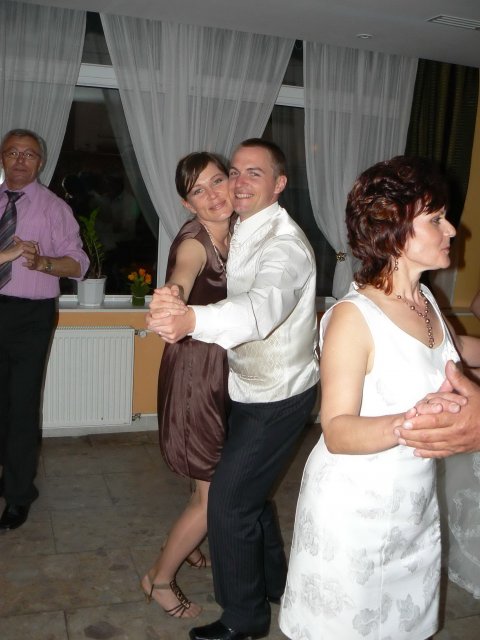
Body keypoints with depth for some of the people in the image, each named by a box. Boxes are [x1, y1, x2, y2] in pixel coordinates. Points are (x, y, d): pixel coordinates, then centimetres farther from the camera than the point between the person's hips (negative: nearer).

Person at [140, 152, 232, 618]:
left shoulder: (231, 235, 3)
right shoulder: (194, 243, -22)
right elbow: (180, 279, -47)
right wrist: (171, 301, -65)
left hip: (223, 368, 8)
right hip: (195, 372, -8)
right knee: (216, 492, 0)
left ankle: (185, 543, 47)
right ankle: (159, 578, 21)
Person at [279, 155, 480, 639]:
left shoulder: (425, 299, 2)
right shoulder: (354, 317, -22)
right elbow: (337, 432, -26)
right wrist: (408, 424, -41)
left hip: (416, 505, 7)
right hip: (354, 511, -7)